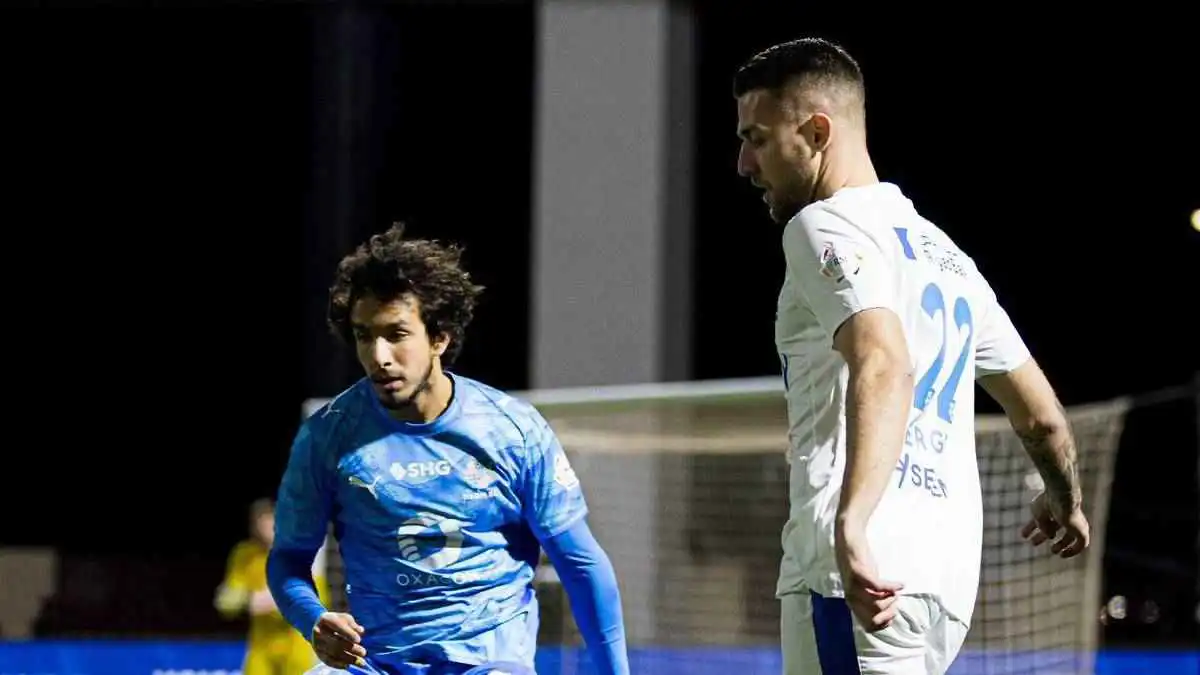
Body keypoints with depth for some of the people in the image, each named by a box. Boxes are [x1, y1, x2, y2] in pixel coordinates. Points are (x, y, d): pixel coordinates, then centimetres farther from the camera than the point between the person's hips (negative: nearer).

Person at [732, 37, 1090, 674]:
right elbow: (1041, 416, 28)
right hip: (947, 580, 9)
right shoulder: (945, 254, 23)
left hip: (857, 578, -9)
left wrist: (853, 523, -34)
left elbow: (885, 368, -21)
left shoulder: (825, 227, -2)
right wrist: (1065, 500, 48)